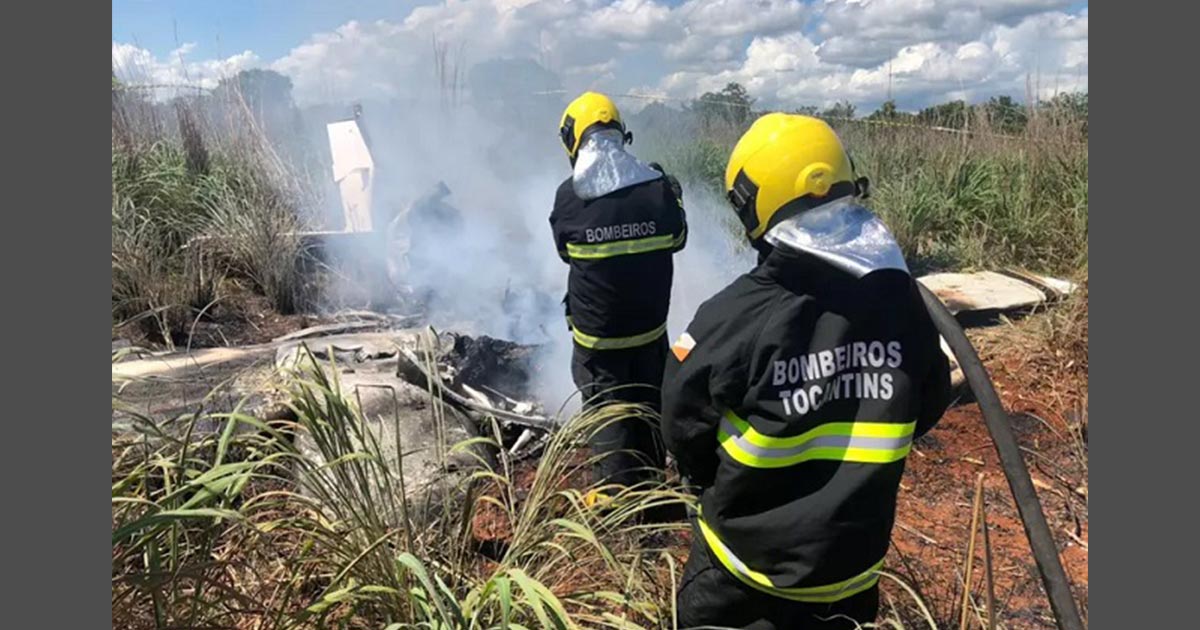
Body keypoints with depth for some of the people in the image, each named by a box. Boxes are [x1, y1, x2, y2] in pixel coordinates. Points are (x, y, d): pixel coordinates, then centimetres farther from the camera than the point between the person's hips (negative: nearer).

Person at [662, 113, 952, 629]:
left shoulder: (734, 315, -26)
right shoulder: (900, 298, -13)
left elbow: (684, 426, -12)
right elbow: (927, 407, 3)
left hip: (749, 554, -3)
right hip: (853, 558, 4)